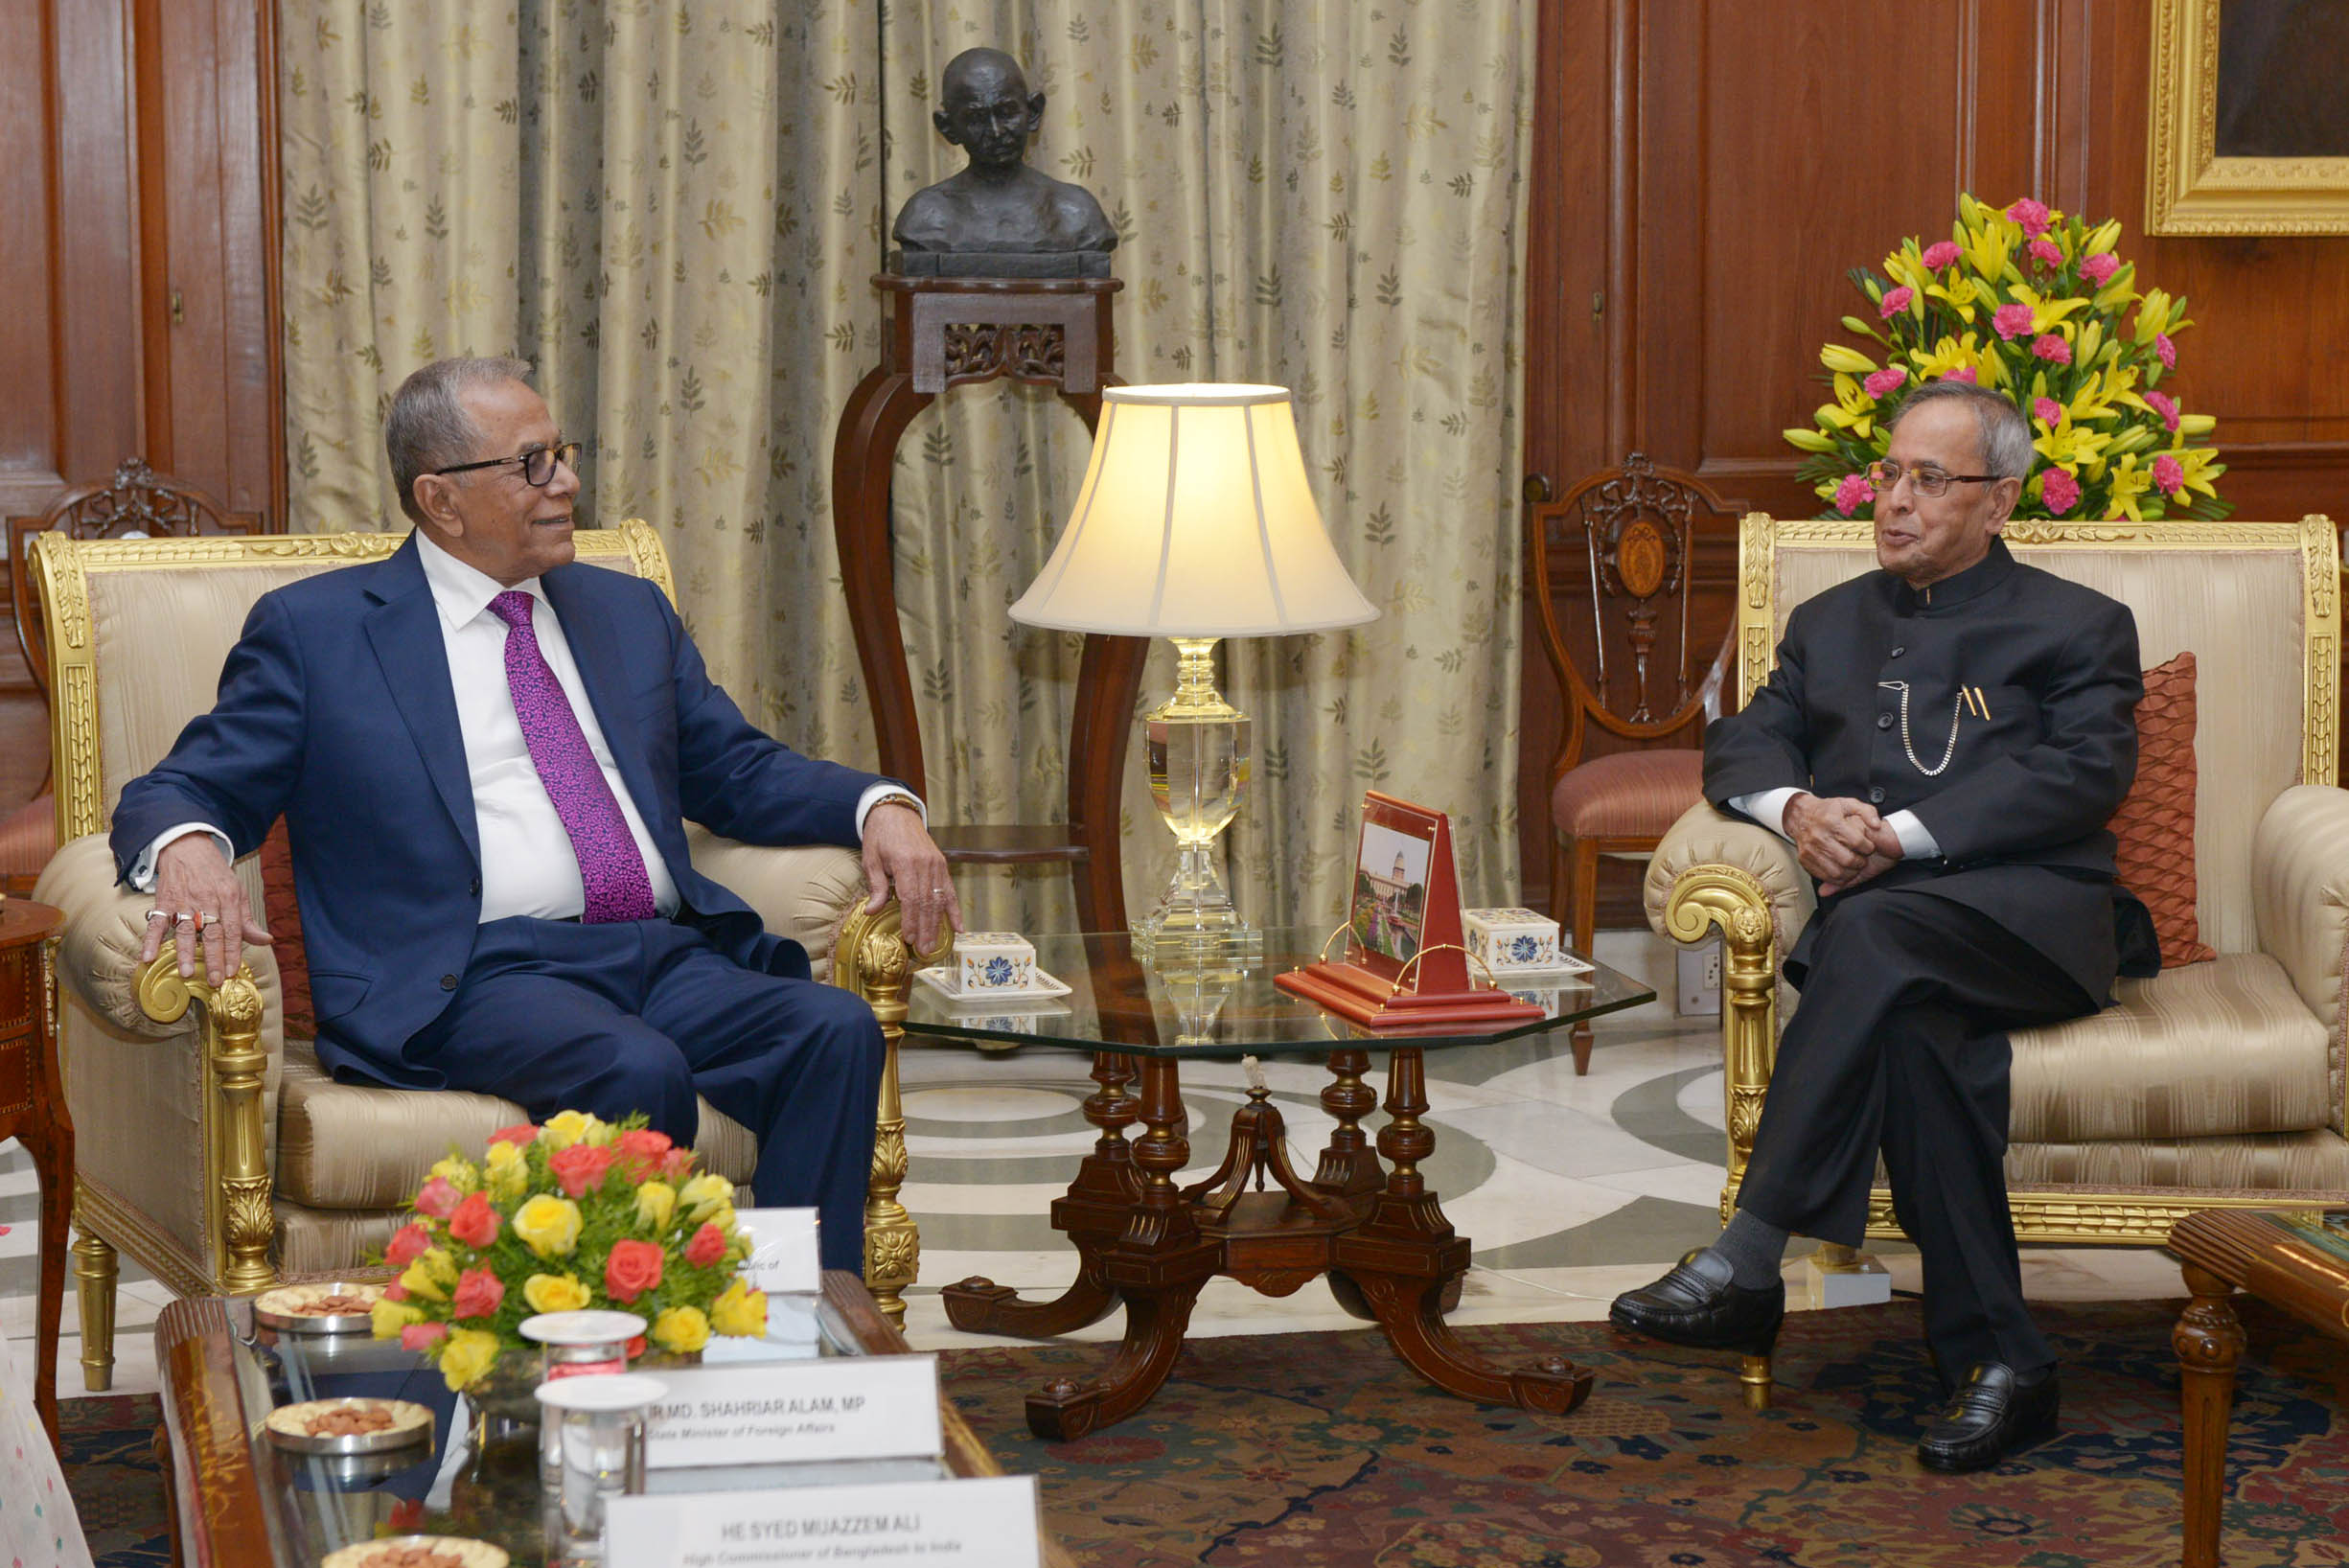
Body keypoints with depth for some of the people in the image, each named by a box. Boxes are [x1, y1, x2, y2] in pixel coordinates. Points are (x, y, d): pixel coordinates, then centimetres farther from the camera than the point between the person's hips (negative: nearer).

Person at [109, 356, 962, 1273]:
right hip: (473, 975, -5)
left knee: (836, 1030, -25)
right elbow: (181, 796, 6)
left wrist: (879, 806, 6)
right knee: (637, 1070, -35)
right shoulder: (315, 630, 9)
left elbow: (739, 772, 27)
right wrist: (187, 848, -20)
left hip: (668, 957, 5)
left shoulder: (628, 612, 25)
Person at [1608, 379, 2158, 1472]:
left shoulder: (2077, 627, 16)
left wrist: (1906, 834, -14)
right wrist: (1796, 808, -9)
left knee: (1870, 931, -37)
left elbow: (2084, 772, -2)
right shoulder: (1830, 624, 30)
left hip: (2032, 912, -3)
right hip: (1880, 921, 3)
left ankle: (1746, 1267, -42)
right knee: (1910, 1026, -35)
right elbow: (1742, 745, 17)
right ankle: (1996, 1361, -35)